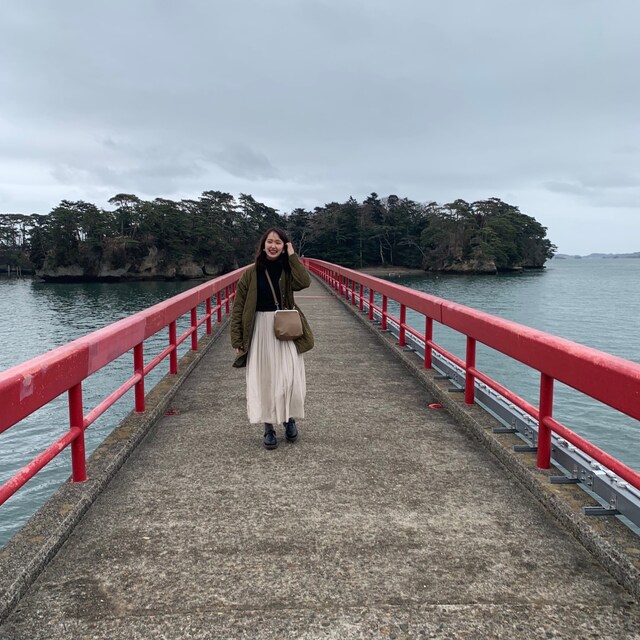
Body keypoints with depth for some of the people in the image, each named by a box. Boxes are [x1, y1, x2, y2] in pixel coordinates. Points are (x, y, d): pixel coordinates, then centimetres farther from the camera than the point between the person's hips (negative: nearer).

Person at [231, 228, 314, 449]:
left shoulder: (288, 270, 3)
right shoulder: (251, 273, -1)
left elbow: (304, 282, -20)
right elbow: (238, 308, -1)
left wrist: (292, 256, -12)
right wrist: (237, 340, -6)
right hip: (260, 331, 0)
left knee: (289, 378, -3)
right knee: (264, 379, 4)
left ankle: (289, 418, 23)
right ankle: (269, 427, 18)